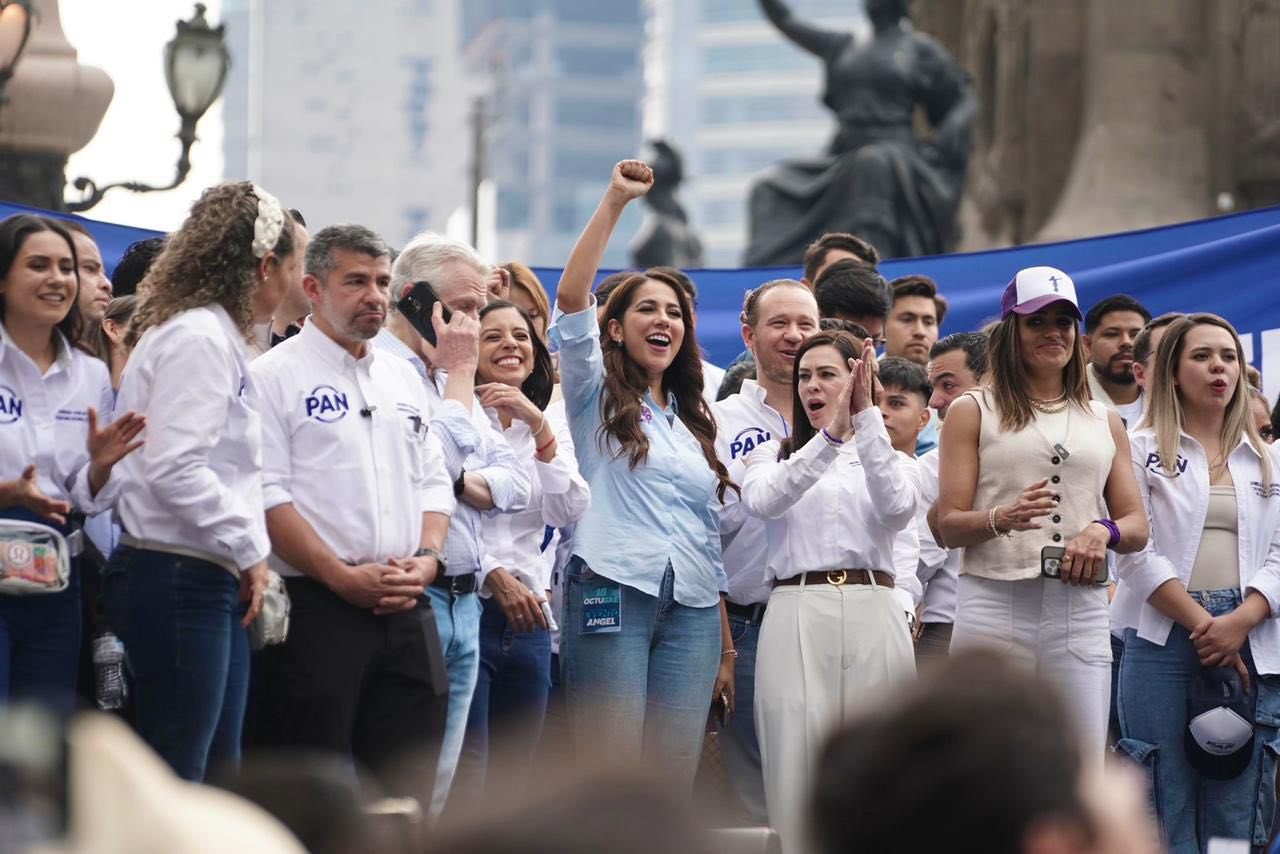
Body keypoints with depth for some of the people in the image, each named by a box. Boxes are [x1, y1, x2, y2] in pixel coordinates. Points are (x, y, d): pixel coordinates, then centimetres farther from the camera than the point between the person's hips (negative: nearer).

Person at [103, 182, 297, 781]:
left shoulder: (212, 335, 18)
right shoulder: (199, 340, -13)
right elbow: (175, 468, -21)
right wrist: (249, 551, -13)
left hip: (209, 581, 10)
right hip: (179, 578, -10)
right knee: (175, 777, -7)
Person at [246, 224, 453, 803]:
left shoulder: (402, 378, 19)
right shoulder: (275, 376, -2)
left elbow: (434, 482, 19)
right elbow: (268, 496, -10)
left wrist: (425, 560, 0)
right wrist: (344, 577, -16)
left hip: (407, 612, 6)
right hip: (315, 609, -6)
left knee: (407, 788, 6)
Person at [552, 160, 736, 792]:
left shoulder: (694, 422, 22)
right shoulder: (597, 397, 8)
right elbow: (571, 297, -9)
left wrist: (726, 646, 17)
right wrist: (615, 202, -14)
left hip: (692, 609, 5)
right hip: (611, 596, -5)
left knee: (674, 786, -1)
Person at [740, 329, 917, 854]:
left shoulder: (890, 459, 16)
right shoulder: (772, 456, 14)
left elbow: (898, 510, -7)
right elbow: (763, 501, -10)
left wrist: (867, 419, -13)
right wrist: (829, 437, -22)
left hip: (873, 618, 1)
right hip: (797, 617, -1)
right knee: (797, 770, -7)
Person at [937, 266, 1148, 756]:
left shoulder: (1104, 423, 20)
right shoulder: (972, 413, 10)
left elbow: (1138, 528, 17)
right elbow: (948, 526, 2)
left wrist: (1104, 531, -6)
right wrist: (1000, 519, -19)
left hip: (1081, 614, 3)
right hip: (994, 607, -3)